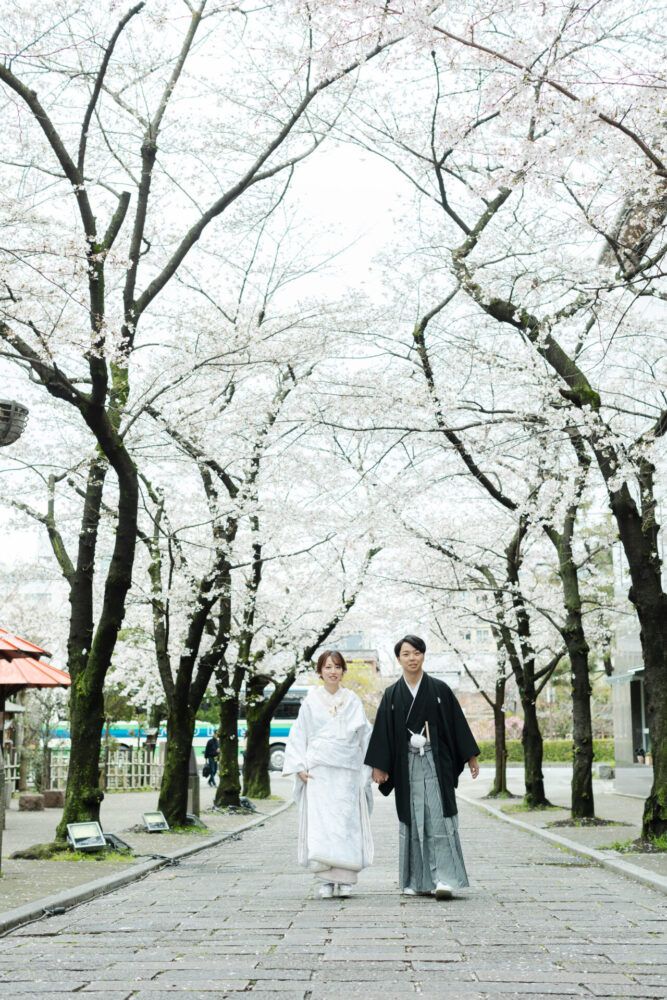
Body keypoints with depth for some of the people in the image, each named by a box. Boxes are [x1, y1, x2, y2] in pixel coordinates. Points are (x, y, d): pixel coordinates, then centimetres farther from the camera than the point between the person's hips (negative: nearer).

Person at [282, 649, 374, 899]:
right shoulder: (311, 701, 6)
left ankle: (345, 878, 4)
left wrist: (366, 771, 5)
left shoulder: (352, 701, 9)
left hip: (348, 772, 1)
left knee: (348, 822, -3)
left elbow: (365, 736, 11)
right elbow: (298, 735, 8)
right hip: (318, 772, -1)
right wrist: (299, 766, -2)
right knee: (320, 822, -8)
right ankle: (325, 880, -4)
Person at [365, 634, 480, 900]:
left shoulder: (439, 689, 2)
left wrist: (471, 756, 3)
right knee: (412, 820, 5)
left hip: (436, 761, -2)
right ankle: (415, 880, 13)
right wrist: (378, 766, 0)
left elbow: (457, 723, 4)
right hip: (407, 765, 2)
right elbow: (383, 732, 5)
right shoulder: (392, 695, 6)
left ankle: (444, 879, -12)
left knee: (438, 819, -9)